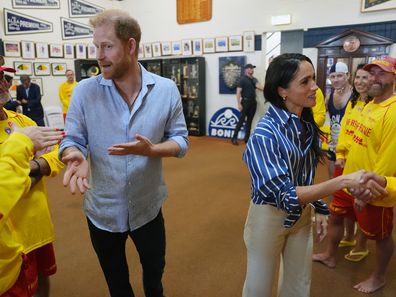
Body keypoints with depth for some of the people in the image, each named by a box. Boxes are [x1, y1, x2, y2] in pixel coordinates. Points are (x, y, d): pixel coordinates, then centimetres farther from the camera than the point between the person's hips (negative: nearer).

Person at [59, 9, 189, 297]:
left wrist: (150, 149, -26)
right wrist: (76, 156, -31)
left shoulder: (166, 89, -10)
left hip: (148, 207, 1)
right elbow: (72, 140, -7)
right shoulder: (84, 91, -11)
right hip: (102, 209, 0)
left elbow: (180, 140, -6)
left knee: (155, 273, 26)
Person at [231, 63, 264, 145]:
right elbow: (238, 92, -9)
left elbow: (258, 86, -4)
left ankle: (247, 138, 14)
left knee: (249, 121, 8)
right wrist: (239, 104, -17)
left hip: (253, 102, 6)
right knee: (241, 120, -5)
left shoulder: (254, 79, 14)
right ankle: (234, 138, 2)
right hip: (245, 102, -6)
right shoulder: (242, 79, -4)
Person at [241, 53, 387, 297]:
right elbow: (285, 195, -30)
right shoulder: (265, 134, -26)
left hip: (302, 215, 6)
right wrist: (344, 181, -35)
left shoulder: (308, 124, -4)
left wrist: (320, 210, 9)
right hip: (269, 217, -6)